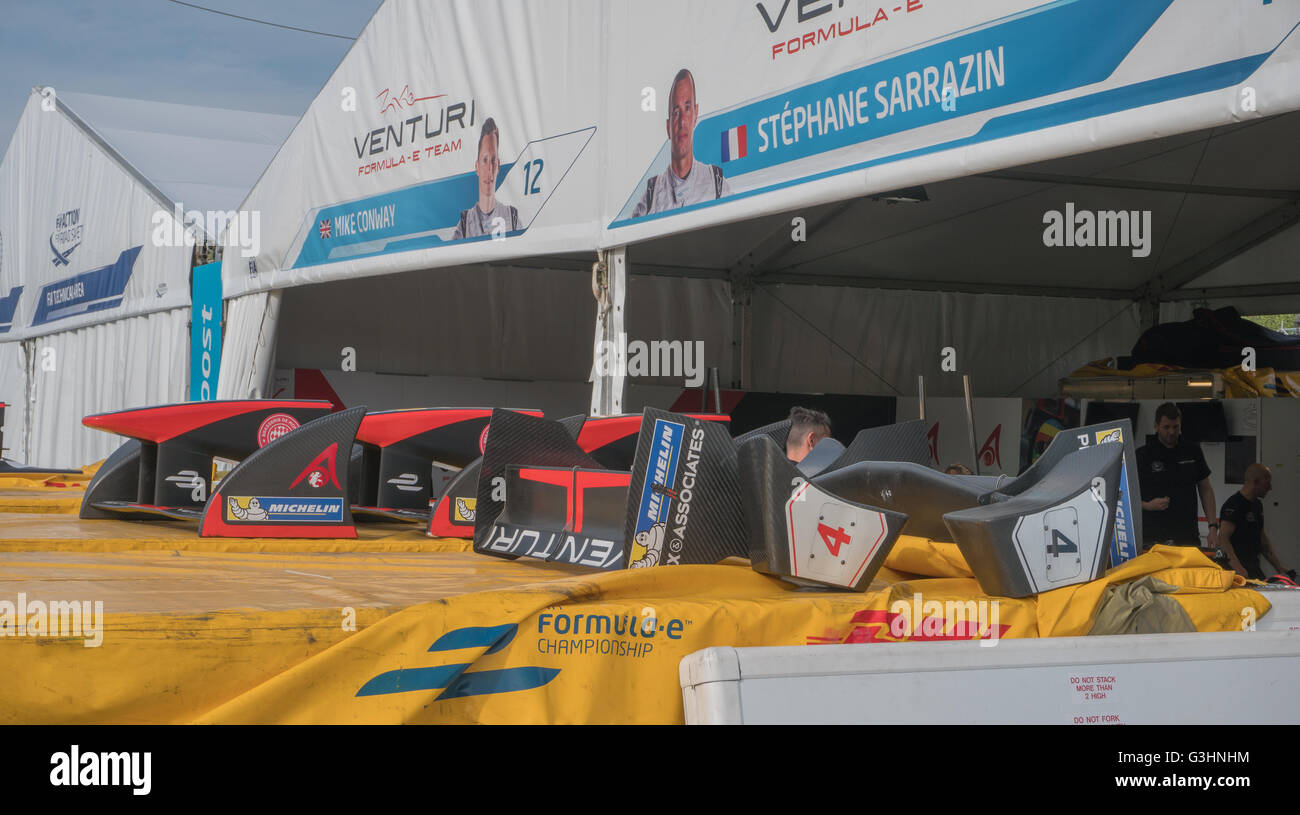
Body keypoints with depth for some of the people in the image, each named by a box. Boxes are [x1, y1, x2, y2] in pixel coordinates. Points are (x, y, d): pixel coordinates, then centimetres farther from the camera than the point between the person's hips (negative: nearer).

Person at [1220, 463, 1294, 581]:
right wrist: (1238, 568, -33)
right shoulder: (1234, 504, -13)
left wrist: (1279, 566, 17)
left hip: (1254, 567, 9)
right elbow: (1223, 538, -23)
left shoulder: (1257, 504, 19)